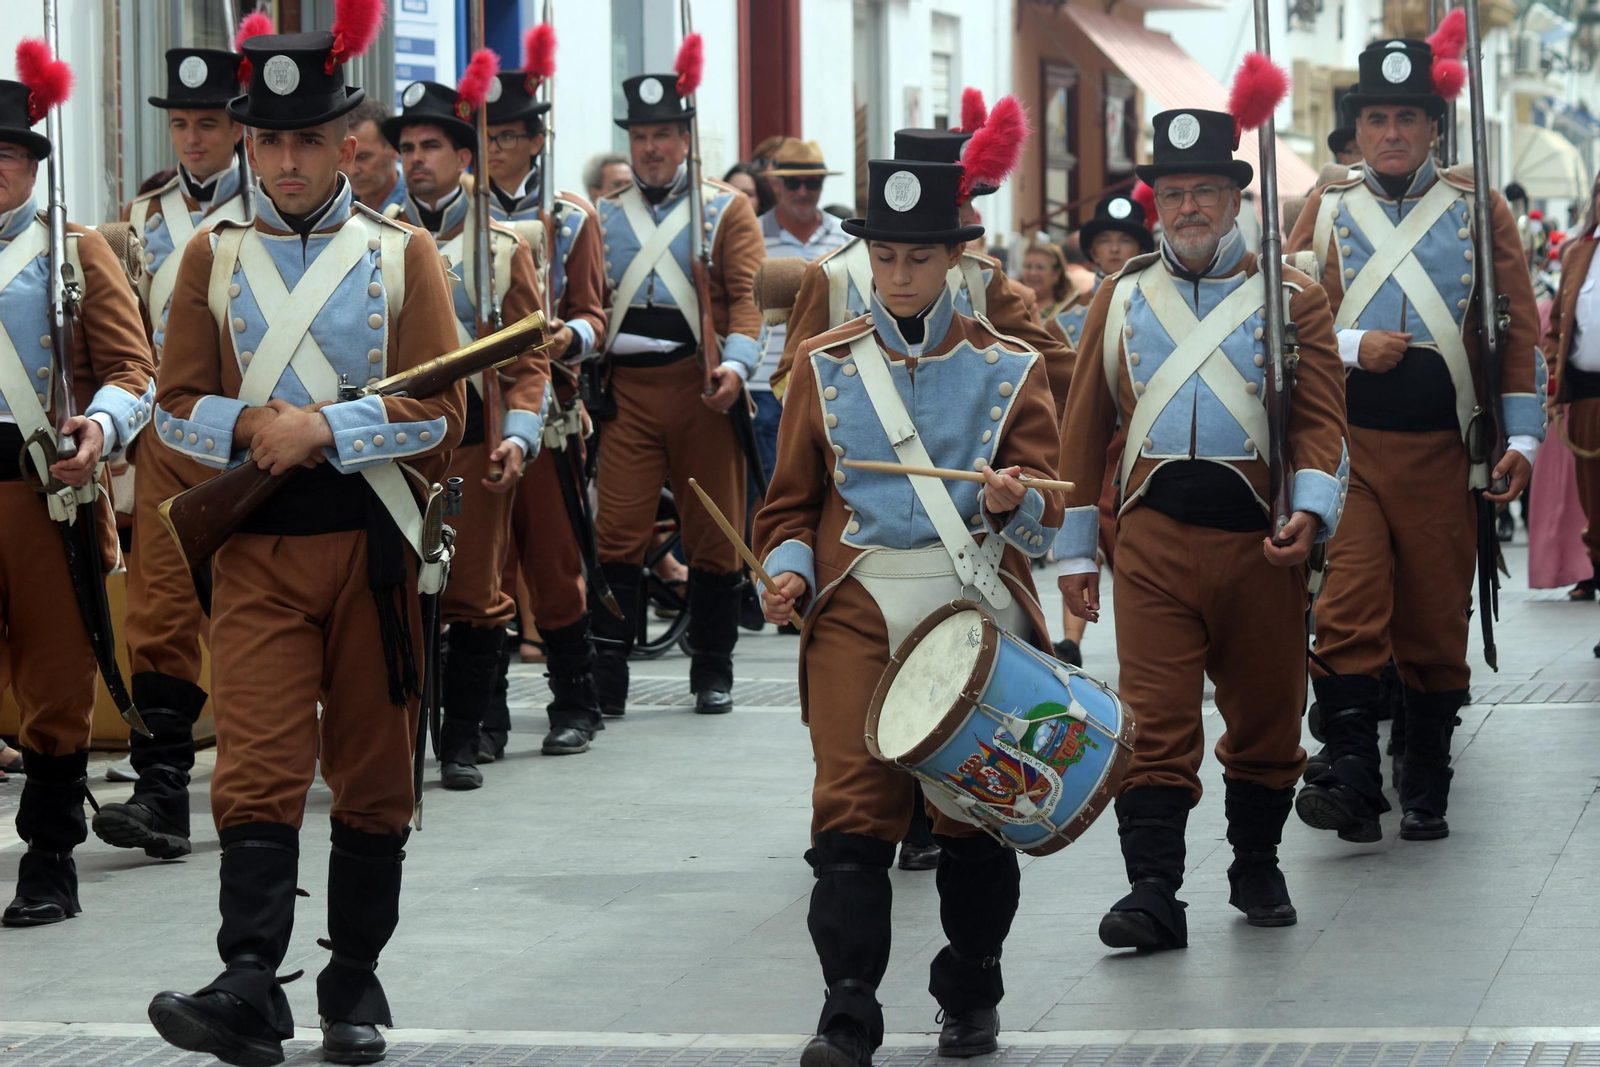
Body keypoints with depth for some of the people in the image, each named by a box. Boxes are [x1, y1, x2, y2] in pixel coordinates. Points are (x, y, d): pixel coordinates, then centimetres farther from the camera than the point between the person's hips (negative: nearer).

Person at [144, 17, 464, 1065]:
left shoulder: (404, 253, 3)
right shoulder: (215, 257, 8)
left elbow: (440, 415, -5)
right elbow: (178, 407, 7)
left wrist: (323, 432, -16)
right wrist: (253, 426, -13)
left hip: (373, 543, 0)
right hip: (256, 545, 0)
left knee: (373, 773, 6)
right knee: (258, 767, -12)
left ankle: (356, 981, 16)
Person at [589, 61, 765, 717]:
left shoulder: (727, 210, 8)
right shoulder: (605, 217, 15)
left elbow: (746, 295, -2)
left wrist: (736, 364, -18)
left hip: (702, 390, -1)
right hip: (627, 388, 1)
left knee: (714, 533, 4)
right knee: (617, 532, -8)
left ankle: (712, 673, 15)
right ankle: (607, 675, -9)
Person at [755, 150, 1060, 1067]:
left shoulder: (1007, 366, 8)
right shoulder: (825, 364, 11)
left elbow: (1044, 506, 3)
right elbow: (793, 499, 15)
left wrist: (1015, 499, -20)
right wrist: (790, 569, -4)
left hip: (976, 604, 0)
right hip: (858, 608, 0)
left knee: (977, 810, 4)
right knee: (853, 806, -9)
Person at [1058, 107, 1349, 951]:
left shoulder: (1292, 300, 7)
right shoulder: (1121, 300, 12)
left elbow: (1320, 419, 0)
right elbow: (1083, 431, 13)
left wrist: (1310, 511, -17)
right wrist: (1075, 552, 9)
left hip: (1259, 540, 0)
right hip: (1153, 539, 0)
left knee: (1266, 719, 10)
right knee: (1154, 721, -9)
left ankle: (1257, 871, 28)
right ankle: (1154, 893, -13)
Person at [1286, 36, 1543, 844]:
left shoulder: (1478, 210, 6)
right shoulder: (1327, 209, 8)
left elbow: (1519, 331, 6)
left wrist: (1522, 438, -1)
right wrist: (1353, 346, -12)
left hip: (1443, 449, 1)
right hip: (1347, 445, -1)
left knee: (1437, 624, 5)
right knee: (1347, 608, -15)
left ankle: (1426, 791, 16)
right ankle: (1352, 780, -16)